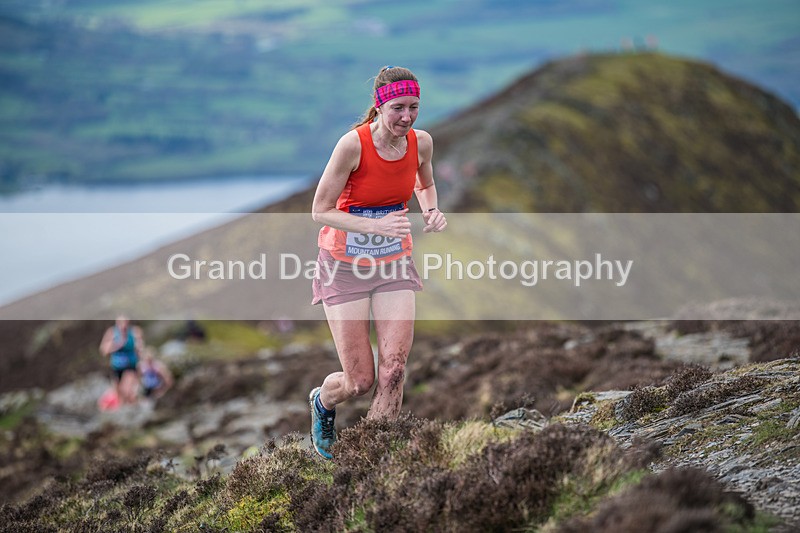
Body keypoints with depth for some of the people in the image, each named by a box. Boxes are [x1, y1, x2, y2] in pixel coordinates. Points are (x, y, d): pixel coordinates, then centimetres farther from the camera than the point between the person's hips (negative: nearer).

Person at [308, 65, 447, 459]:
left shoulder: (421, 142, -6)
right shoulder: (353, 144, -21)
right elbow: (320, 211, -17)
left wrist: (432, 212, -4)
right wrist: (376, 226, -29)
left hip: (394, 263, 4)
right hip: (345, 264, -4)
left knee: (393, 371, -12)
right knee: (360, 382, -2)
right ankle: (322, 402, 35)